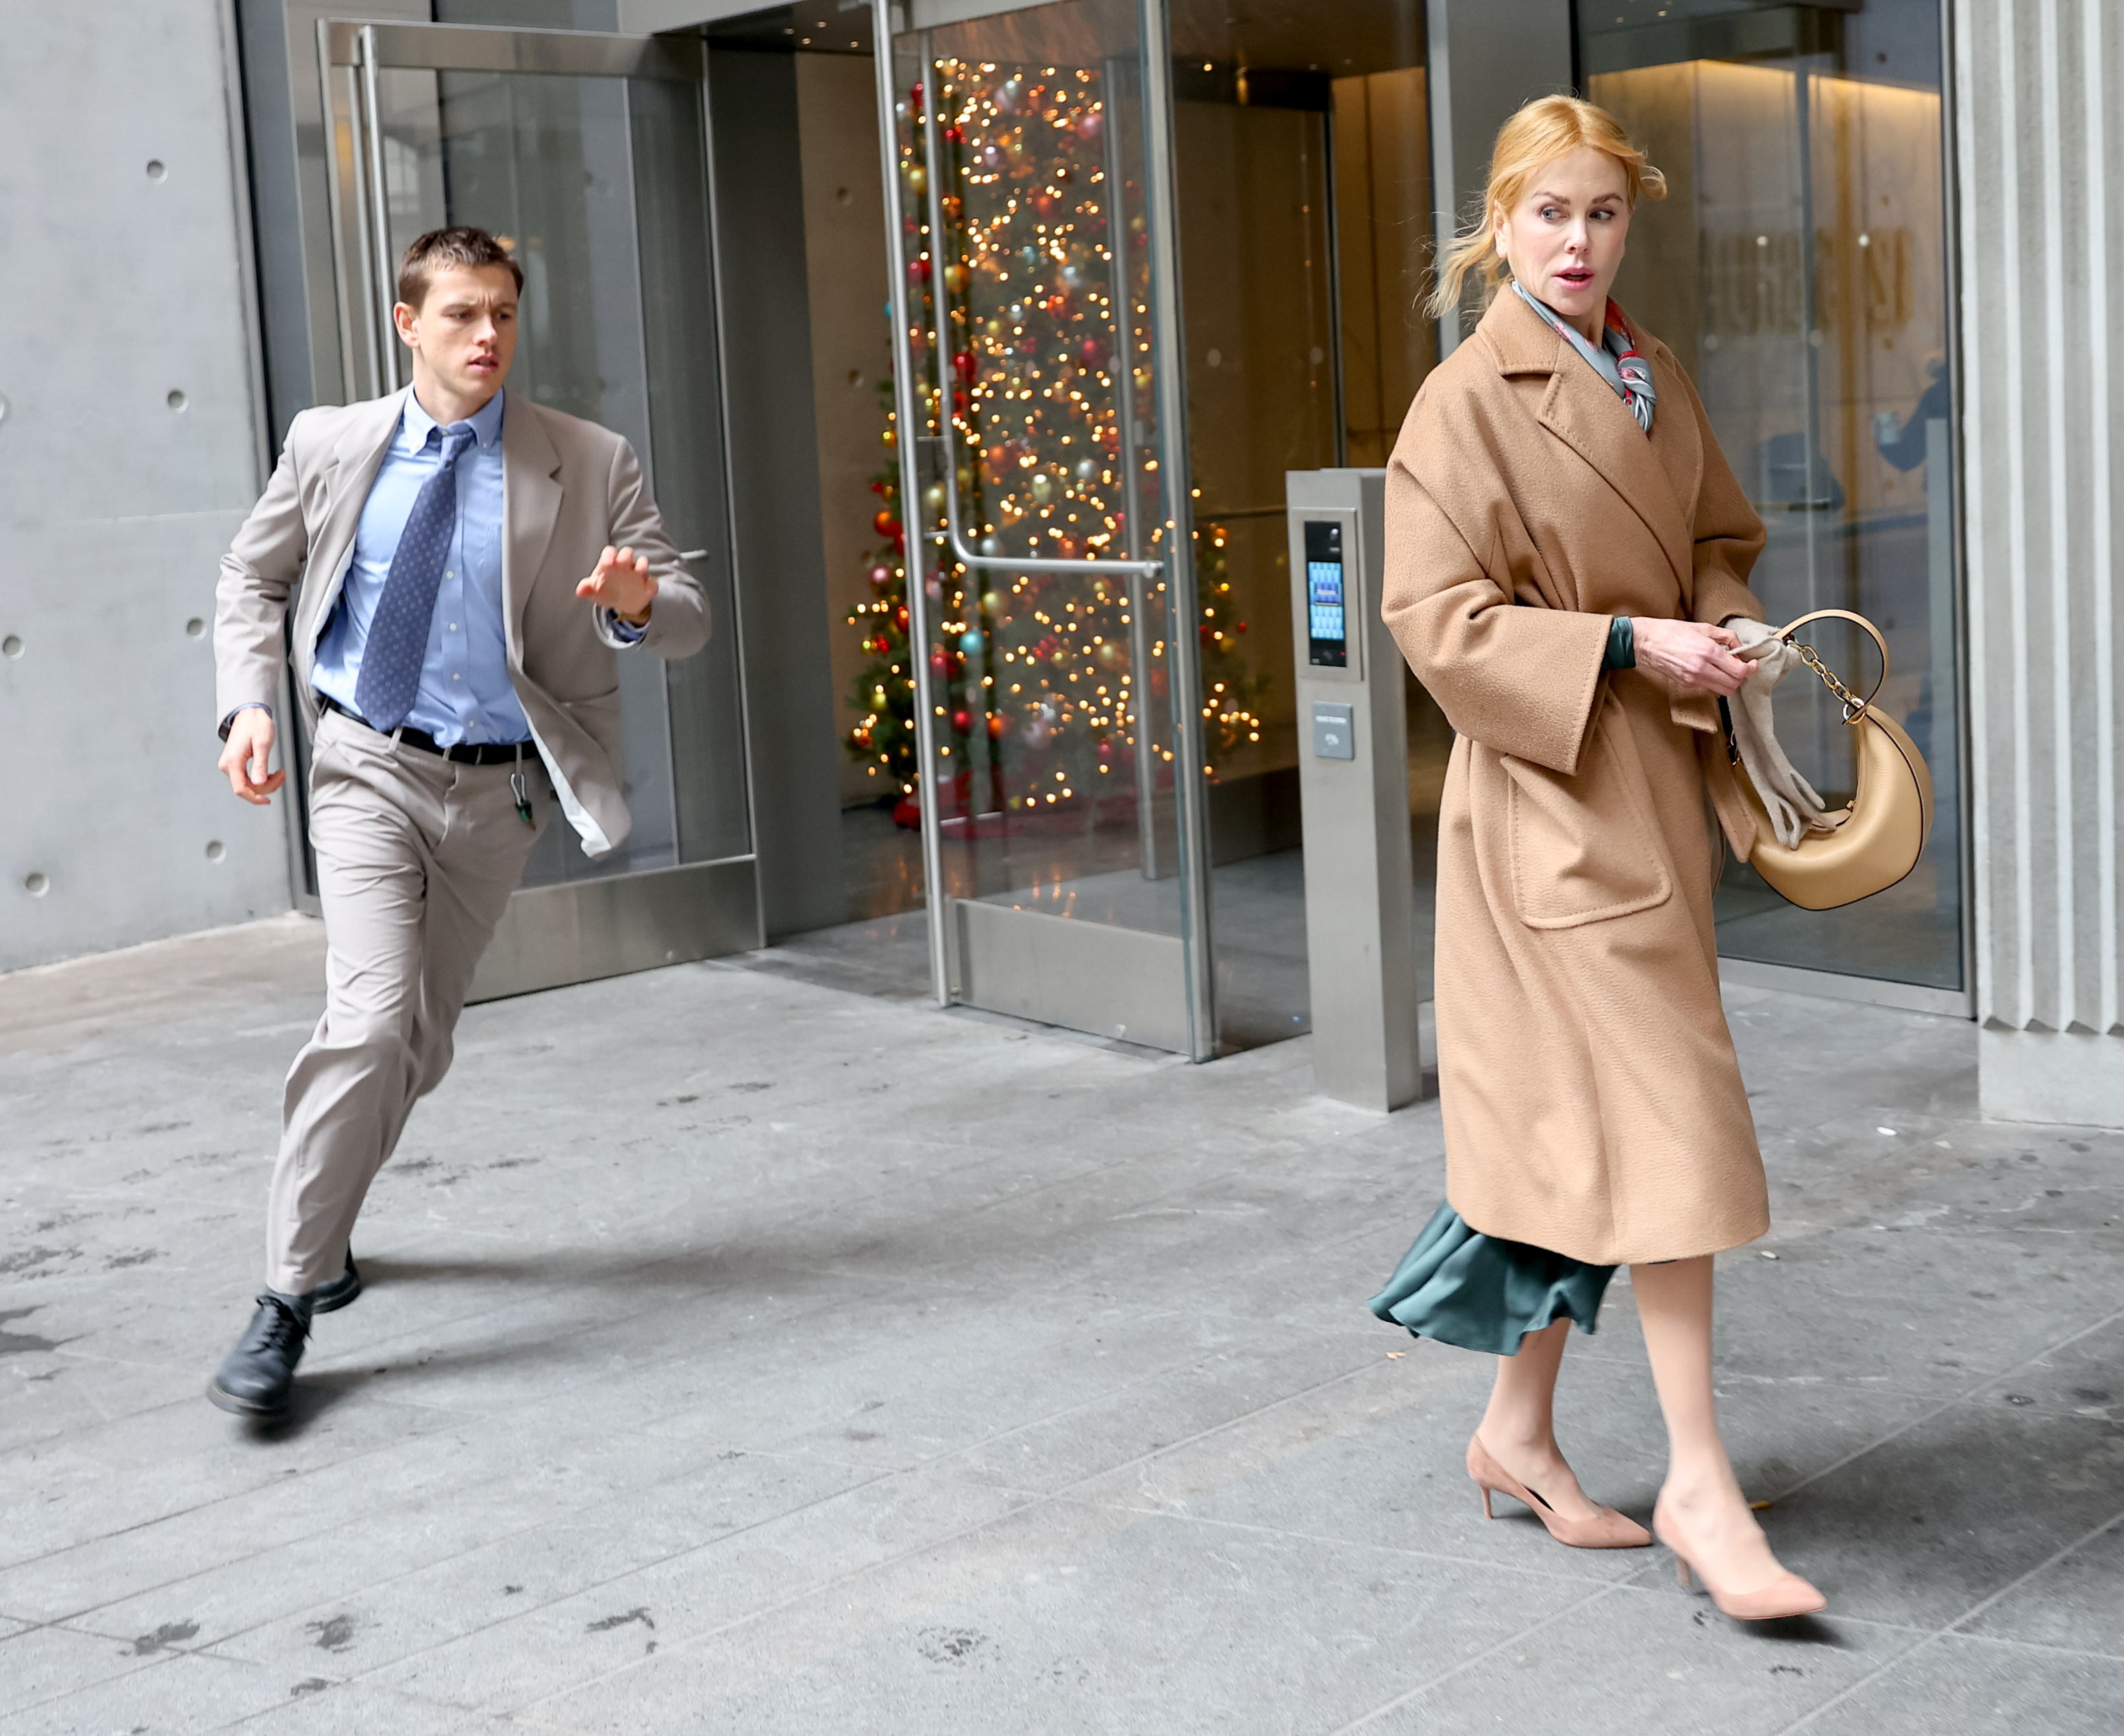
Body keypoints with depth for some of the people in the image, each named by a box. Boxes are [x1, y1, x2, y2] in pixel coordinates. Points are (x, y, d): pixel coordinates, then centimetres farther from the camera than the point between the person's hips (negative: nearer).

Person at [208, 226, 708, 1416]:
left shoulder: (591, 466, -2)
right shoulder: (331, 445, 1)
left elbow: (687, 623, -3)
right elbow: (254, 575, 15)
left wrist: (638, 605, -26)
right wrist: (249, 701, 0)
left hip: (500, 789, 2)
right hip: (370, 769, -2)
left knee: (424, 1043, 12)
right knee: (372, 1020, -19)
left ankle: (321, 1225, 38)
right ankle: (289, 1301, -10)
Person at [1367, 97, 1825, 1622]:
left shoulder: (1657, 380, 12)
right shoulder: (1466, 403, -10)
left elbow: (1720, 539, 24)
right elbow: (1435, 617, -15)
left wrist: (1727, 625, 3)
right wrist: (1628, 646, -20)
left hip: (1657, 787, 8)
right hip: (1552, 798, -8)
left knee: (1584, 1124, 12)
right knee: (1661, 1120, -8)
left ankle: (1520, 1430, 25)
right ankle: (1700, 1481, 1)